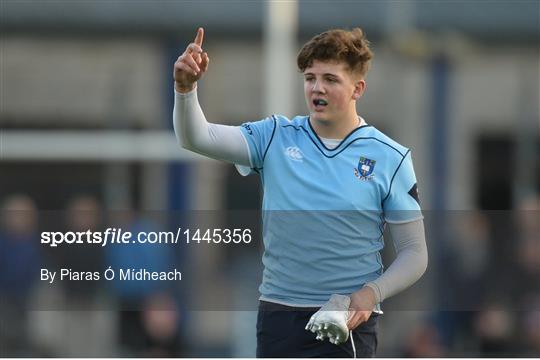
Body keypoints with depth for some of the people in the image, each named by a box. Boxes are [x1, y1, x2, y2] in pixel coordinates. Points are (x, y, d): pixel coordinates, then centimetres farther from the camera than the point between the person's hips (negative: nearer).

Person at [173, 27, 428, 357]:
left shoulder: (391, 158, -1)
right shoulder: (275, 137, 5)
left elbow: (414, 253, 1)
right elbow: (197, 138, -6)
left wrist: (372, 293, -16)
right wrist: (186, 88, -26)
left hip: (346, 321, -3)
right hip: (278, 314, 3)